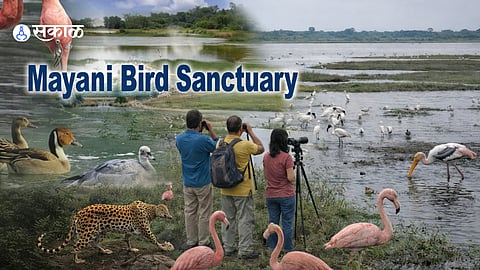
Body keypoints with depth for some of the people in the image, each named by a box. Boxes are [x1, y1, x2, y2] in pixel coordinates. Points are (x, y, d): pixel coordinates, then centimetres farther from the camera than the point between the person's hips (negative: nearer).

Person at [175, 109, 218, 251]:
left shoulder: (179, 139, -5)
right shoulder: (203, 140, -23)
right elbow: (217, 147, -4)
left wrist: (199, 132, 9)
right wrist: (211, 130, -1)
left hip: (187, 183, 5)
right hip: (203, 183, -5)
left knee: (189, 212, 14)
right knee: (204, 213, 6)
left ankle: (191, 241, 20)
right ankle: (203, 242, 13)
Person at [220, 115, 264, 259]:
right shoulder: (245, 145, -20)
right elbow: (260, 148, -2)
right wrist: (251, 132, 4)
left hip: (225, 189, 6)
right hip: (243, 190, -6)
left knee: (228, 218, 15)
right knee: (245, 220, 3)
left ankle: (228, 247, 23)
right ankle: (245, 249, 6)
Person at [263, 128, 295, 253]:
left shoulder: (266, 157, 3)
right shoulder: (286, 157, -15)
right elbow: (291, 178, -17)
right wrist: (293, 172, 3)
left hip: (270, 195, 5)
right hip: (286, 195, -5)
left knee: (272, 222, 12)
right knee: (287, 223, 4)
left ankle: (272, 248, 18)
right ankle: (288, 249, 9)